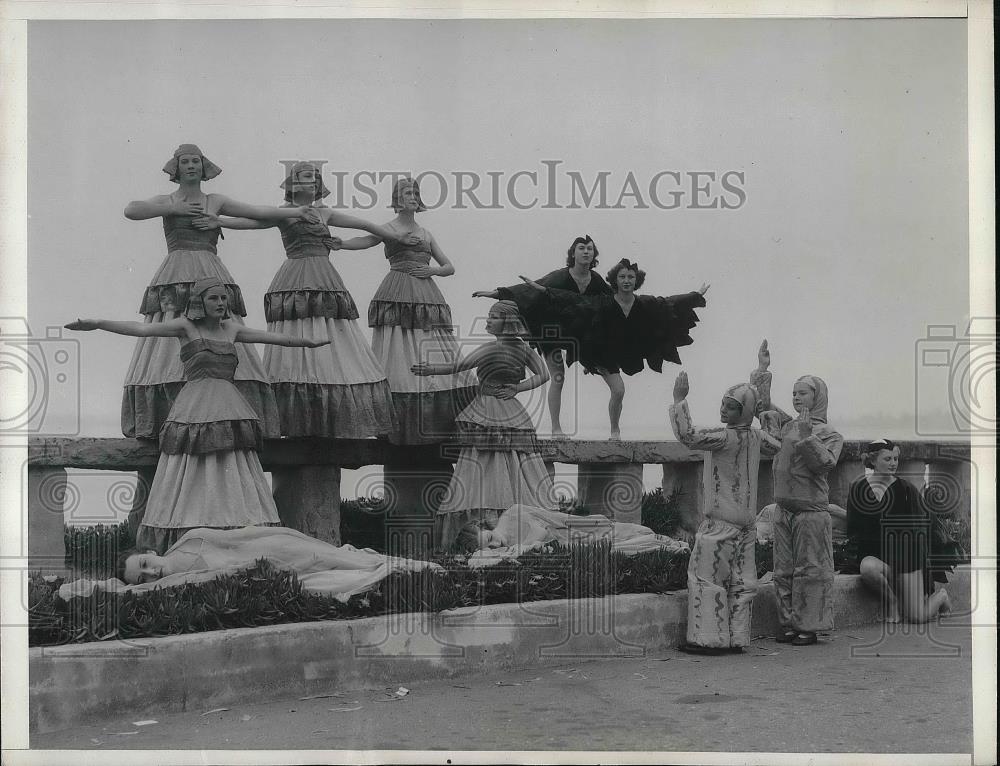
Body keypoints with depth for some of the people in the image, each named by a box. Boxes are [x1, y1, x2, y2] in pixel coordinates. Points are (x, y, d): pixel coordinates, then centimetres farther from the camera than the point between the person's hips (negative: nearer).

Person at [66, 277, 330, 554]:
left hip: (230, 410, 5)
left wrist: (308, 342, 42)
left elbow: (273, 337, 31)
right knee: (193, 482, -9)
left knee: (232, 483, -3)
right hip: (196, 409, -5)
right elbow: (142, 328, -4)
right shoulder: (186, 326, 6)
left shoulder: (231, 329, 19)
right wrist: (98, 323, -14)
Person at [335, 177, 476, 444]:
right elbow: (368, 240, -14)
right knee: (401, 359, -12)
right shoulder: (390, 228, 7)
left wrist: (432, 270, 1)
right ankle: (399, 429, -11)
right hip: (398, 297, -5)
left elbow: (450, 267, 23)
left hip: (426, 294, 5)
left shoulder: (425, 234, 22)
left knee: (436, 360, -2)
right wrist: (340, 244, -33)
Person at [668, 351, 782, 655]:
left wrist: (679, 401, -23)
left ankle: (710, 638, 0)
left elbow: (688, 436, -29)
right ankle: (737, 638, 12)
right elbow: (779, 447, 27)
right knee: (741, 580, 9)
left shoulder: (727, 437, -18)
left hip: (721, 521, -8)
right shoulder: (756, 436, 5)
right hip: (747, 520, 8)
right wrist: (764, 406, 31)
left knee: (706, 576, 0)